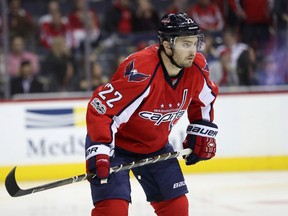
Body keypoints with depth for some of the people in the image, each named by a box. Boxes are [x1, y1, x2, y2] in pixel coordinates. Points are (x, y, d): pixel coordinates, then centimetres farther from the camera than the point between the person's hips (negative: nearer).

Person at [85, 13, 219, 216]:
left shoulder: (196, 67, -12)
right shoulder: (140, 72, -34)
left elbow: (204, 99, 12)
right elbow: (100, 109, -34)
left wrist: (202, 133, 8)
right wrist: (99, 153, -41)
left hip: (156, 145, 7)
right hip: (116, 143, -7)